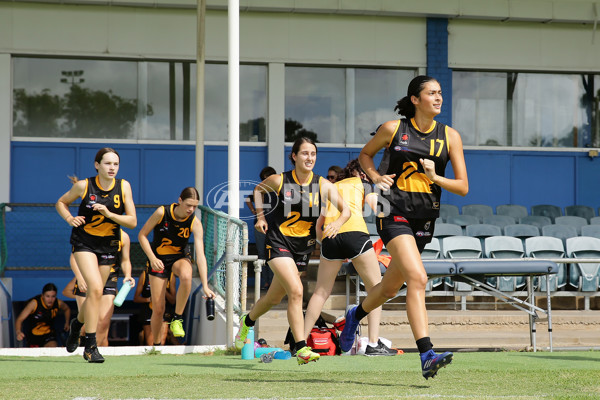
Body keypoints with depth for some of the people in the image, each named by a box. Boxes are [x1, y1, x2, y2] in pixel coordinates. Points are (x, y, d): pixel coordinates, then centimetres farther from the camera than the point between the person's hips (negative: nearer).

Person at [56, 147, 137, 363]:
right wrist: (70, 218, -13)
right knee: (96, 289, -21)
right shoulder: (83, 186, -11)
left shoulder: (123, 186, -6)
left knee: (94, 294, 11)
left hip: (108, 246, 3)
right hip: (84, 242, -3)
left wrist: (109, 214, -22)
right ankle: (90, 346, -16)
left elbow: (132, 222, -7)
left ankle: (77, 323, 45)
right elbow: (61, 202, 7)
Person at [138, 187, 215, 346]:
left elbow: (200, 255, -23)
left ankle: (177, 319, -22)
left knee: (186, 276, -38)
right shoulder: (162, 212, -19)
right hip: (158, 260, 0)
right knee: (158, 309, -6)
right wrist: (152, 258, -21)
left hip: (180, 257, 0)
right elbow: (142, 235, -8)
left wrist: (205, 285, -31)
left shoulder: (195, 223, -17)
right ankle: (156, 344, 18)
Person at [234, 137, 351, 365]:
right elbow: (259, 189, 14)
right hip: (278, 242, -4)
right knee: (296, 291, -23)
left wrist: (337, 224, -28)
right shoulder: (279, 181, -7)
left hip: (303, 246, 4)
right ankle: (301, 348, -23)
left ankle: (247, 322, 46)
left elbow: (346, 210, -8)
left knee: (275, 298, 16)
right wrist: (260, 216, 4)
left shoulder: (323, 185, -5)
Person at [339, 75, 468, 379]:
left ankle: (356, 315, 49)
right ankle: (426, 355, -29)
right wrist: (376, 176, -2)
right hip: (394, 213, -4)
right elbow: (365, 154, 17)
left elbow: (463, 187, 3)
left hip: (424, 219, 5)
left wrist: (435, 177, -14)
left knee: (391, 287, 16)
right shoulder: (393, 129, -2)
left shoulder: (450, 136, 3)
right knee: (418, 278, -24)